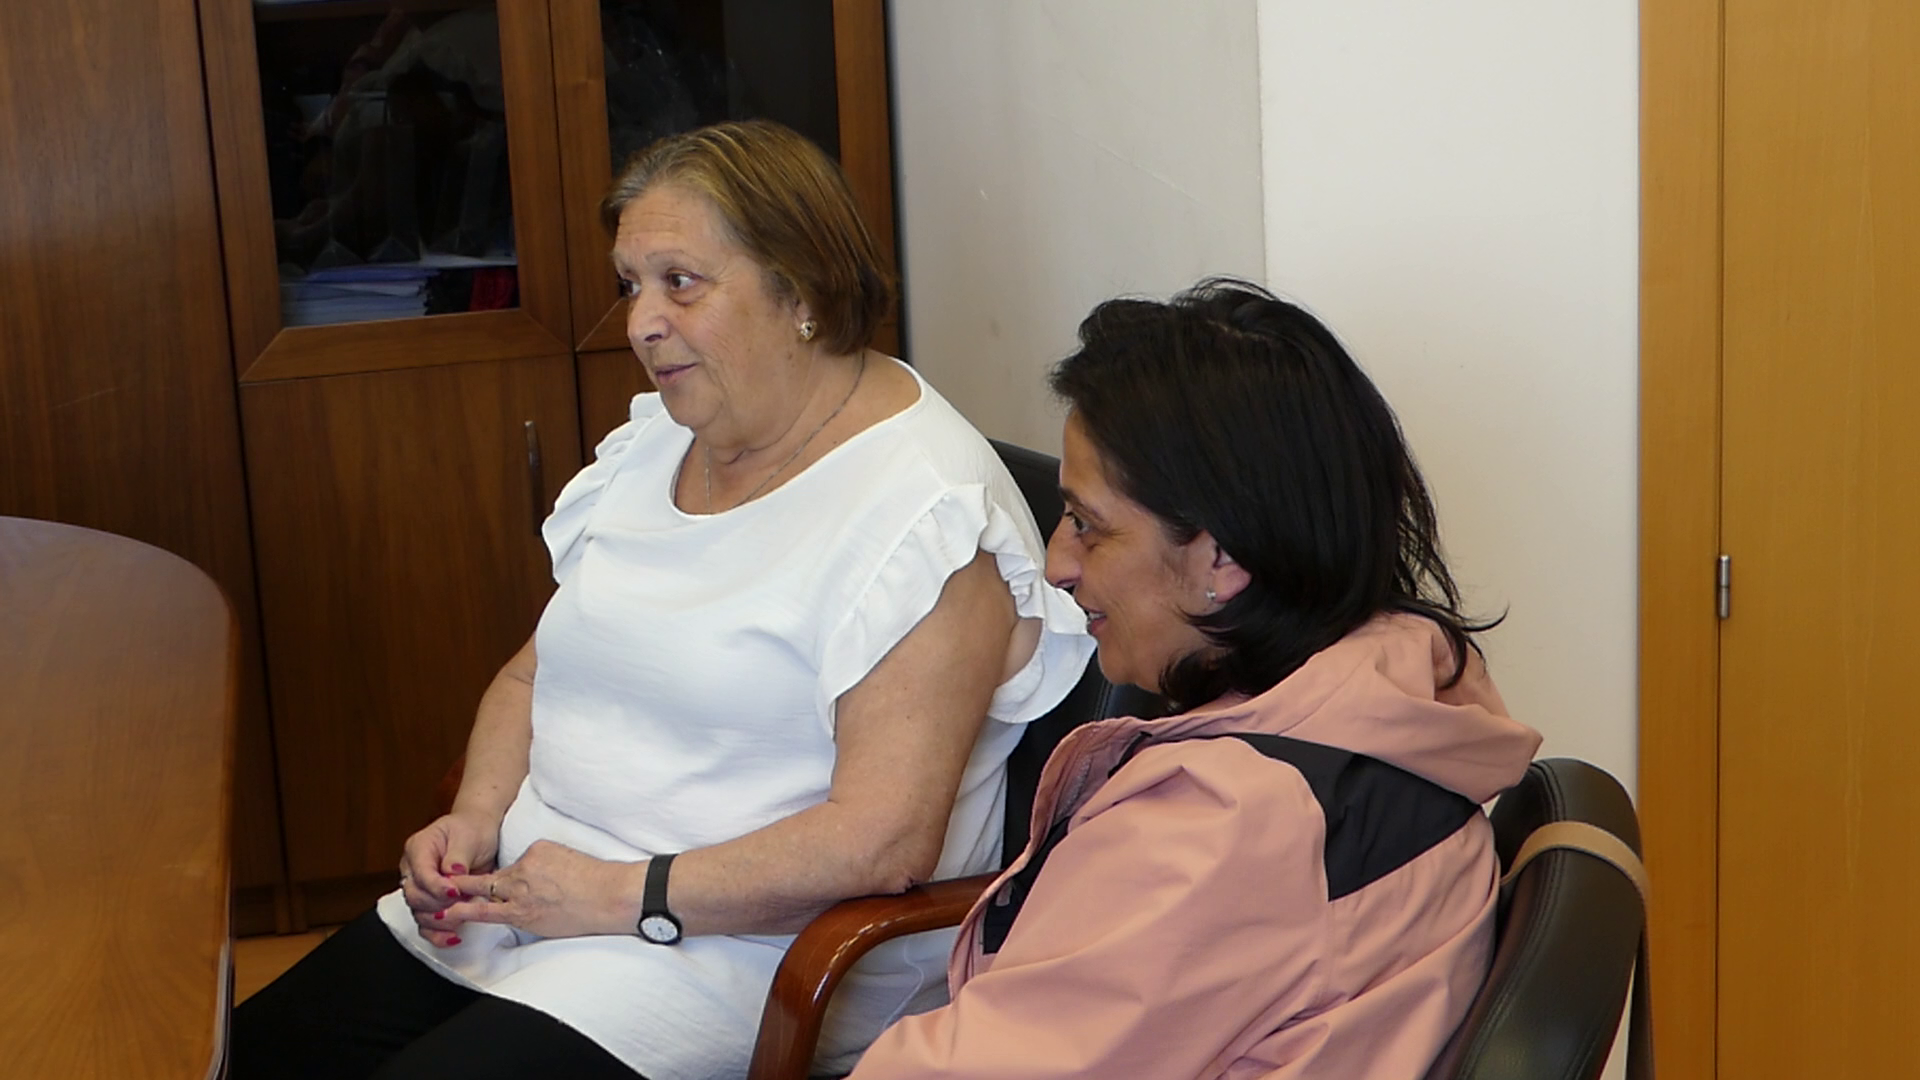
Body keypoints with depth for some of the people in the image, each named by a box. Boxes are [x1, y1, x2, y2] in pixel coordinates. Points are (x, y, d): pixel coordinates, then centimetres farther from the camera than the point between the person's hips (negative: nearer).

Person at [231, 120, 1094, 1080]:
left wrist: (630, 896, -20)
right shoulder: (655, 442, 12)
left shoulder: (925, 512, -17)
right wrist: (478, 817, 1)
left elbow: (882, 844, -23)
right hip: (528, 886, 8)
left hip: (741, 944, -8)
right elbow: (536, 672, 20)